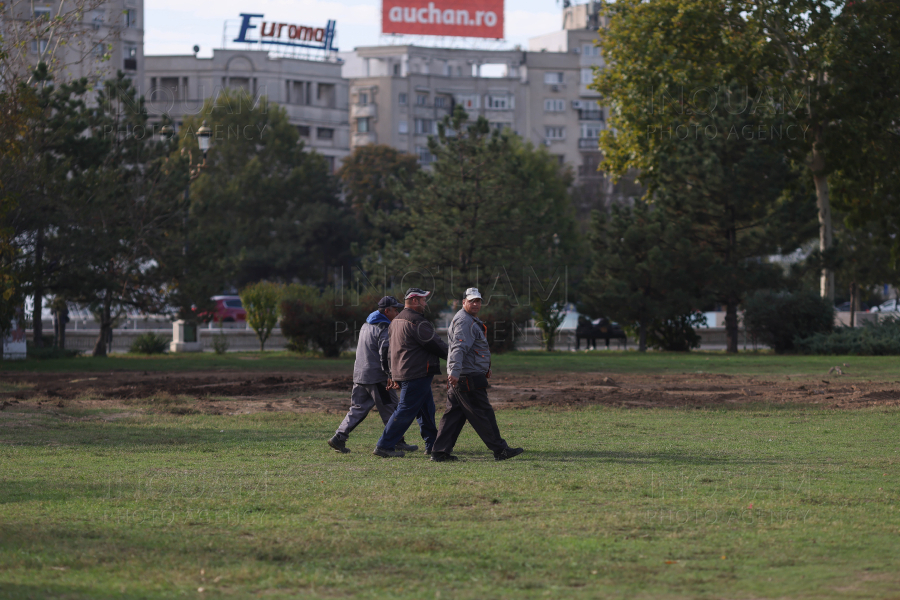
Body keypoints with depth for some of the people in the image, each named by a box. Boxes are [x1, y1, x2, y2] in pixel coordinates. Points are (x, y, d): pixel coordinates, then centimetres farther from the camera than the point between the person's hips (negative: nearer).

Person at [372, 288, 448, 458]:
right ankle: (384, 446, -7)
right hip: (417, 374, -10)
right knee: (406, 410, -7)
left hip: (402, 372, 10)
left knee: (426, 409, 16)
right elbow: (435, 344, -13)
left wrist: (394, 376, 25)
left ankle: (432, 444, 20)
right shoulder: (416, 322, -16)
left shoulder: (397, 321, 16)